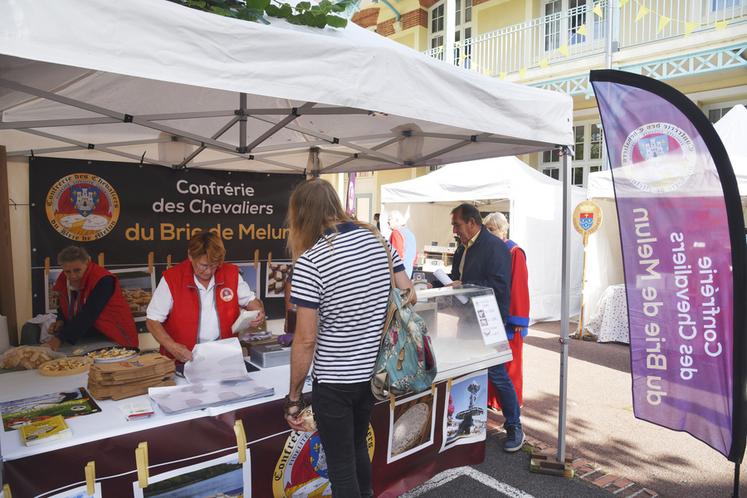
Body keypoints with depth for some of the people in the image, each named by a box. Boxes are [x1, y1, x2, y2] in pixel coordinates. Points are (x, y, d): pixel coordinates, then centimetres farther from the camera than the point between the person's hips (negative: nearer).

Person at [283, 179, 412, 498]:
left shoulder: (310, 261, -19)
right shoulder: (377, 239, -2)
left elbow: (306, 339, -18)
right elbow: (407, 297, 3)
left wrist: (293, 396, -8)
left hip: (334, 381, -6)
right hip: (373, 373, 6)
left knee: (341, 465, 12)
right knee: (358, 448, 27)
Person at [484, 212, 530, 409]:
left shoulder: (514, 253, -13)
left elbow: (520, 287, -15)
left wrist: (518, 319, -15)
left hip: (507, 317, -6)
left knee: (508, 360, 6)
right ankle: (493, 398, 24)